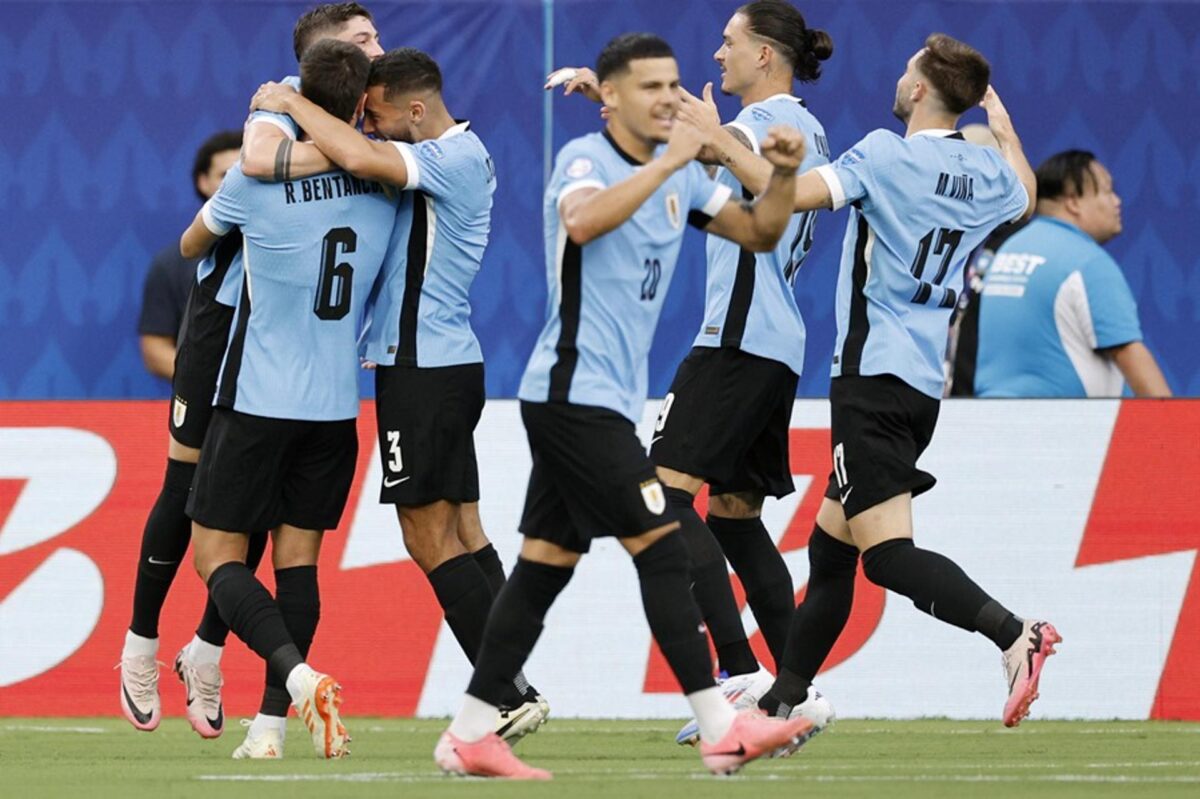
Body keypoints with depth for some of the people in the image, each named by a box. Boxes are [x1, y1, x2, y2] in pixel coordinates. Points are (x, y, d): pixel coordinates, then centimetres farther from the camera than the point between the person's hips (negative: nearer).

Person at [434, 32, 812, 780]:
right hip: (575, 390, -9)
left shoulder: (679, 172, 13)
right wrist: (667, 163, -35)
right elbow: (583, 221, -34)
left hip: (603, 400, 9)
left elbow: (759, 233, 15)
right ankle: (719, 726, -12)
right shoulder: (585, 159, -12)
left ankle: (471, 734, 9)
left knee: (546, 561, 7)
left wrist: (783, 175, -4)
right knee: (661, 545, -12)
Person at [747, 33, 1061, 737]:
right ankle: (783, 700, 23)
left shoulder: (888, 154, -11)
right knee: (829, 546, 17)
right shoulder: (987, 171, 9)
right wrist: (1002, 124, 47)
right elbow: (1025, 198, 34)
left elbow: (792, 193, -20)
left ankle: (1014, 633, -34)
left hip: (874, 375, -8)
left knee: (888, 553, -16)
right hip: (926, 382, 8)